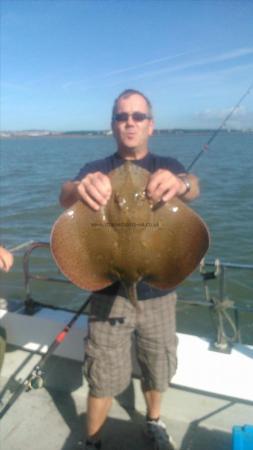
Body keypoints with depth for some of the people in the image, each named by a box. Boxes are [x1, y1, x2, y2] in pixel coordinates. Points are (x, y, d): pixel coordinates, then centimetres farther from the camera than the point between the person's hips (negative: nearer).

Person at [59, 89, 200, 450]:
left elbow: (193, 187, -22)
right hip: (110, 292, -1)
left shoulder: (167, 166, 0)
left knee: (158, 368, 20)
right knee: (103, 378, 8)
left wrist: (180, 183, -47)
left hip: (158, 291, 2)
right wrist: (80, 188, -48)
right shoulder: (96, 169, -3)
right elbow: (65, 196, -23)